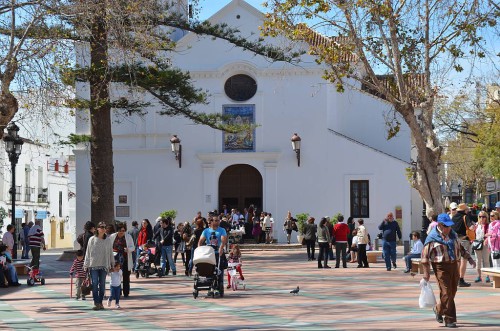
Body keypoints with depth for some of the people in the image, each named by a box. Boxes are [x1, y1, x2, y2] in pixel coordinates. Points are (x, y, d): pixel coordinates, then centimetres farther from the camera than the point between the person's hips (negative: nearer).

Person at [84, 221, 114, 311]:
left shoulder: (108, 240, 5)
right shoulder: (92, 240, 1)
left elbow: (111, 253, 11)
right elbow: (88, 253, 3)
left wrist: (112, 264, 12)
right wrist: (86, 265, 0)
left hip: (104, 265, 2)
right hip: (93, 265, -2)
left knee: (102, 284, 5)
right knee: (95, 284, -6)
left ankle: (100, 302, 13)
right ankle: (96, 303, -5)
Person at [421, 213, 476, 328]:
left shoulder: (453, 234, 13)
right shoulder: (432, 238, -7)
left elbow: (461, 248, 27)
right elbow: (425, 255, -8)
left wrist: (469, 258, 21)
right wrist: (426, 272, -11)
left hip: (454, 266, 6)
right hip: (441, 267, -6)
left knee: (452, 292, 10)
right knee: (446, 293, -9)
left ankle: (438, 309, 34)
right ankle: (450, 320, -1)